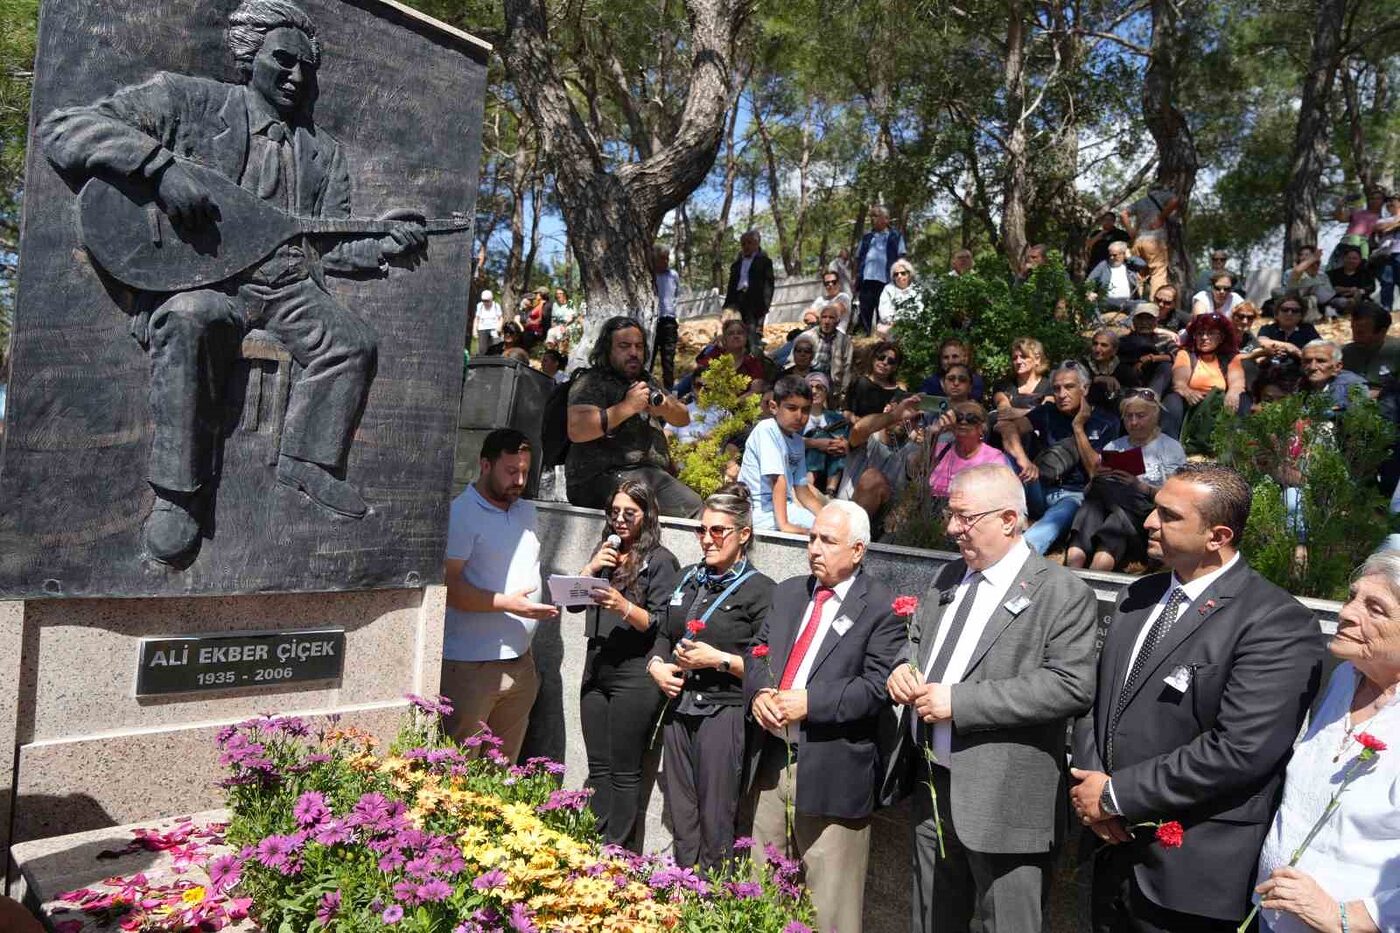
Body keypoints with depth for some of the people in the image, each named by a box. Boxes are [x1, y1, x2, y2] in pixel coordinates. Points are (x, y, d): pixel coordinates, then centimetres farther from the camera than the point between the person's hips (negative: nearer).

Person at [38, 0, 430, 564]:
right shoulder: (187, 101, 6)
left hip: (286, 286, 5)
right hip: (194, 279, -5)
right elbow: (60, 127, -2)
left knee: (354, 342, -21)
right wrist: (161, 166, -18)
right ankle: (179, 491, -28)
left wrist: (384, 245, -4)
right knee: (193, 318, -38)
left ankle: (309, 465, -6)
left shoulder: (324, 153, 20)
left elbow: (328, 249, 16)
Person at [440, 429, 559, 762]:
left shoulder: (527, 512, 15)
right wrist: (508, 603, -23)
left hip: (521, 663, 7)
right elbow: (449, 586, -17)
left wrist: (550, 598, 10)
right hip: (472, 667, -7)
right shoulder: (460, 514, -10)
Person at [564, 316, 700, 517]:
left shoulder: (645, 383, 27)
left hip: (653, 472, 7)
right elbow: (576, 430, -14)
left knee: (698, 511, -16)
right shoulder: (591, 382, 2)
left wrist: (665, 408, -4)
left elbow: (684, 418, 21)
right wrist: (628, 407, -15)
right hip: (601, 476, -7)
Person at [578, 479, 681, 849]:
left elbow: (662, 624, -9)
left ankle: (616, 851, 8)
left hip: (634, 675, -6)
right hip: (597, 669, 6)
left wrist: (624, 607, -24)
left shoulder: (660, 561, -4)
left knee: (624, 772, 1)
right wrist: (590, 568, -4)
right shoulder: (605, 552, 15)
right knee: (598, 767, 11)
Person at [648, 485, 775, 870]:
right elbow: (664, 634, 22)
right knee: (680, 819, 13)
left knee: (716, 827, 2)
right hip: (679, 710, 6)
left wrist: (719, 660, -18)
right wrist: (656, 665, 3)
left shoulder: (760, 590, -7)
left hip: (724, 713, -6)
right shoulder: (688, 578, 13)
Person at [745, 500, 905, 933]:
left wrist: (809, 702, -21)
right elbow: (757, 653, 14)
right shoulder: (787, 593, 14)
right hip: (773, 758, 7)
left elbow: (878, 687, -15)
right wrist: (758, 693, -7)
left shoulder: (881, 607, -8)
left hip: (831, 771, -6)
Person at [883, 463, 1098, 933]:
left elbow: (1072, 685, -21)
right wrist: (904, 668, -1)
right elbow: (917, 641, 24)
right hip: (932, 787, 7)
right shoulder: (947, 577, 12)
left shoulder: (1063, 592, -11)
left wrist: (960, 701, -23)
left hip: (1003, 802, -7)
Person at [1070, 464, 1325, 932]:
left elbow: (1239, 750, -23)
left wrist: (1116, 793, -17)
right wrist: (1090, 782, -7)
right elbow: (1096, 696, 10)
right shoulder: (1138, 597, 8)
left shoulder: (1278, 623, -16)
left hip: (1190, 876, -6)